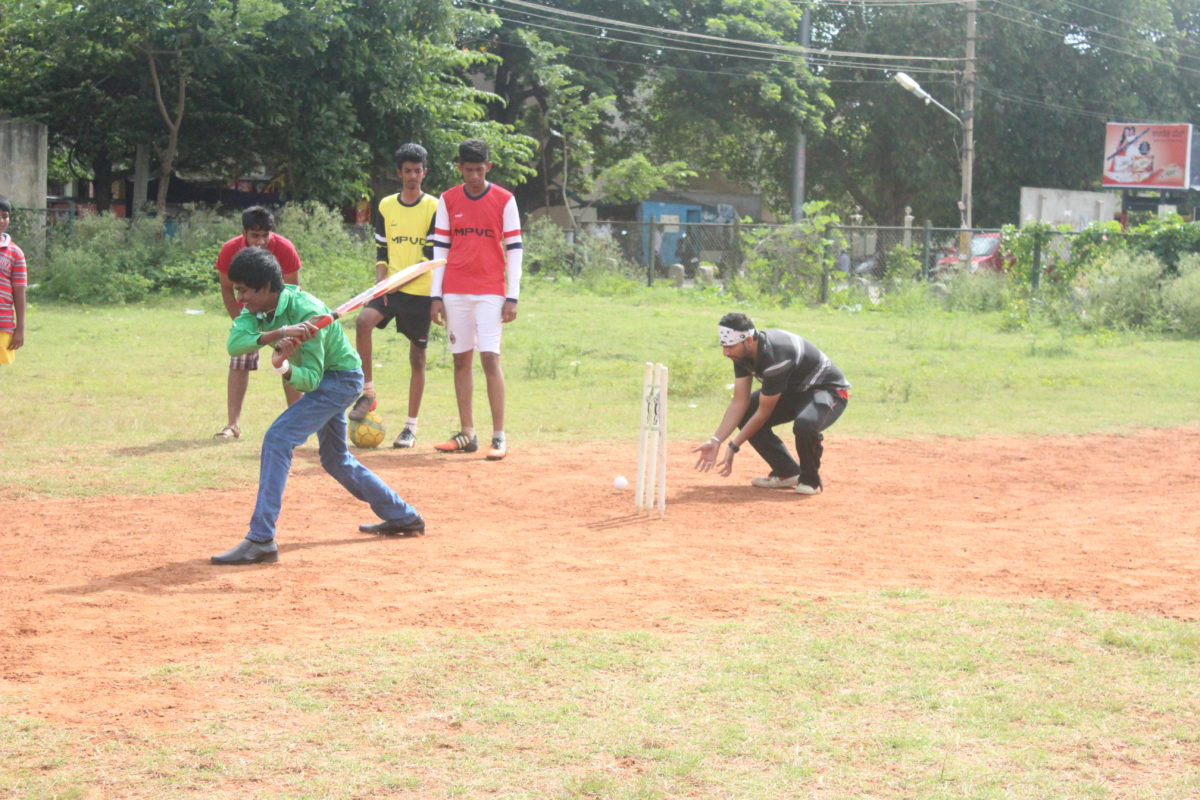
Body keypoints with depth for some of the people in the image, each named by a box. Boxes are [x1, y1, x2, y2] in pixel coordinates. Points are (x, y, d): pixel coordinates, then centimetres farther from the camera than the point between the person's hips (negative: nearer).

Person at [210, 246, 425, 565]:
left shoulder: (306, 311, -30)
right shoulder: (258, 308, -9)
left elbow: (311, 378, -30)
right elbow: (234, 343, -27)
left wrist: (285, 368, -51)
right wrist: (277, 333, -43)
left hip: (340, 379, -10)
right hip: (325, 381, 10)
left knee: (277, 439, -23)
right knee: (336, 460, 22)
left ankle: (260, 540, -27)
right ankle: (403, 518, 37)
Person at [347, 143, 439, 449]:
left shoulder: (434, 207, -1)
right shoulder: (386, 206, 10)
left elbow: (431, 255, -7)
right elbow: (381, 249, 13)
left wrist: (401, 280, -16)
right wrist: (381, 279, -4)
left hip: (421, 290, -2)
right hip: (390, 287, 2)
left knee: (417, 357, 2)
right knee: (364, 321, -27)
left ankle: (411, 425, 9)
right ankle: (367, 391, -15)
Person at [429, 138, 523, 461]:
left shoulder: (504, 200, 0)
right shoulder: (447, 201, 8)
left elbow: (514, 249, -1)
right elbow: (440, 248, 9)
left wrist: (512, 297, -7)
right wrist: (436, 295, 4)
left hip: (490, 292, -3)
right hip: (455, 292, 3)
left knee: (490, 357, -11)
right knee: (461, 359, 5)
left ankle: (499, 437, -11)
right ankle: (467, 434, 10)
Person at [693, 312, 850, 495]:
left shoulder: (774, 356, -35)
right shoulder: (742, 351, -11)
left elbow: (763, 413, -27)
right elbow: (739, 402, -7)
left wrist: (733, 446, -21)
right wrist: (715, 441, -15)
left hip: (830, 390, -9)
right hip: (795, 391, 9)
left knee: (805, 425, -39)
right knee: (743, 415, -3)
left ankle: (810, 479, -9)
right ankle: (787, 473, 8)